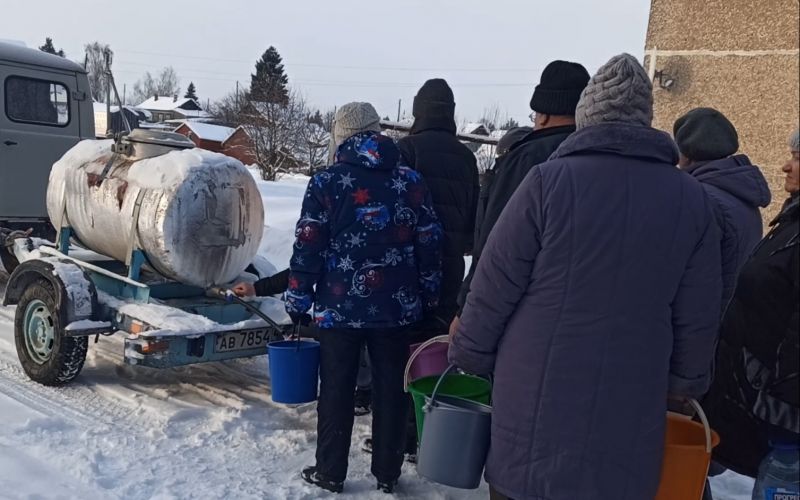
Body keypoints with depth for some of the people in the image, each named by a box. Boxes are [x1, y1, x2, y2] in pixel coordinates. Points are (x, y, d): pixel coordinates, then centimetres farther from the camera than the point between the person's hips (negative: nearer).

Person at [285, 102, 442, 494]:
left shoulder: (326, 182, -5)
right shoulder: (412, 181, 3)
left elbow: (307, 248, -6)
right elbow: (429, 245, 5)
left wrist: (297, 300, 2)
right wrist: (429, 296, 13)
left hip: (339, 308, -2)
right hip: (396, 307, 2)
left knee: (336, 391, 9)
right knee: (390, 389, 11)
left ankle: (330, 472, 19)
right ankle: (387, 472, 22)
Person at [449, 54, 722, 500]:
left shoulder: (549, 180, -10)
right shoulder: (692, 199, 1)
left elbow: (495, 286, -7)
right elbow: (697, 318, 5)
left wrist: (468, 358, 6)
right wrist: (685, 385, 19)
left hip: (535, 406, -2)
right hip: (630, 416, 3)